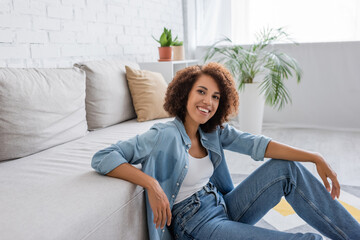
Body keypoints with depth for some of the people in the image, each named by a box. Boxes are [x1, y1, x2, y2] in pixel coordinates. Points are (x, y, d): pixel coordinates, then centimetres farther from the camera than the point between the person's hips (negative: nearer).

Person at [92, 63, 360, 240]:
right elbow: (102, 158, -19)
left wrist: (315, 158, -14)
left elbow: (256, 144, -6)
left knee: (286, 168, -6)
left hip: (224, 208, 7)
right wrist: (151, 183, -31)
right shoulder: (164, 136, -16)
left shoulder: (215, 131, 4)